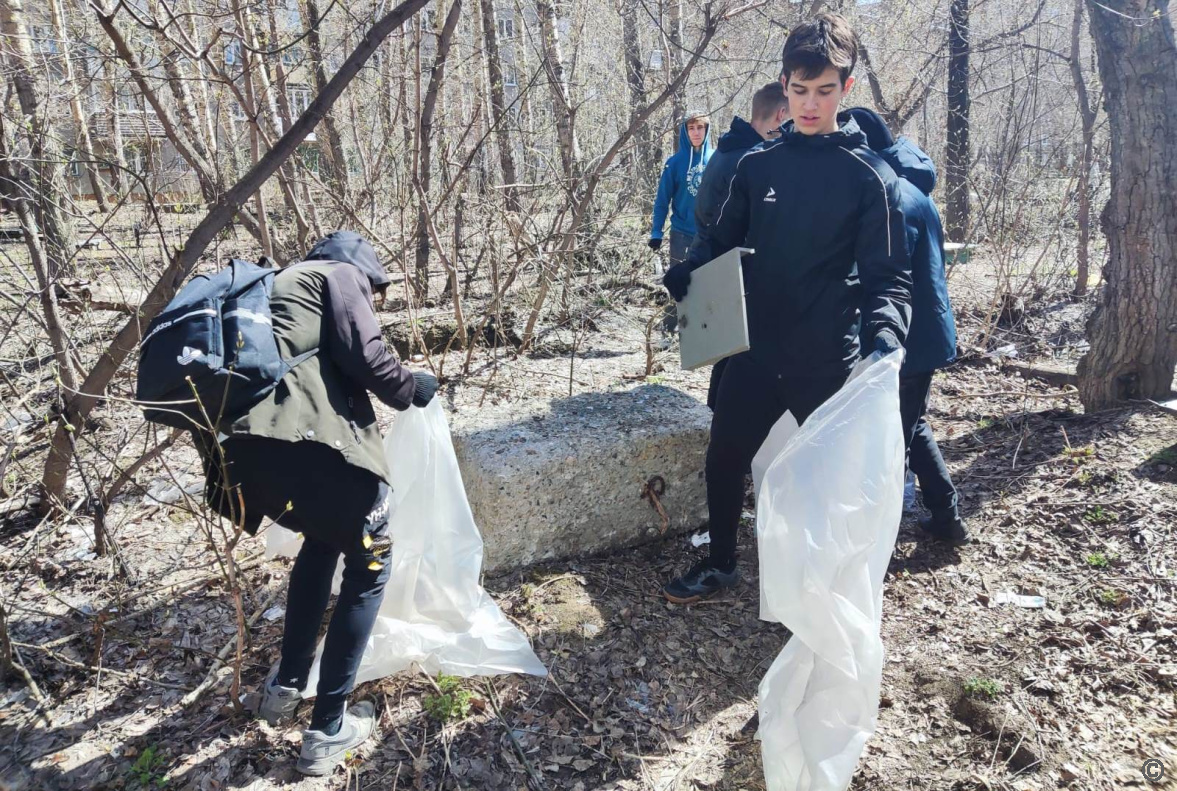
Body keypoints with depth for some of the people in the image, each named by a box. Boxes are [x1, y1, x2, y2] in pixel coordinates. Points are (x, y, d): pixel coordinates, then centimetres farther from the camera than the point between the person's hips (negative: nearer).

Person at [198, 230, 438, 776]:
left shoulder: (286, 283, 35)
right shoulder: (342, 274, 11)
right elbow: (362, 355, -5)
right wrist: (411, 388, 13)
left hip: (243, 444, 8)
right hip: (309, 438, -8)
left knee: (321, 540, 32)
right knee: (370, 562, 9)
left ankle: (286, 685, 37)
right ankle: (328, 730, 13)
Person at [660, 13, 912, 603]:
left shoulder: (868, 176, -6)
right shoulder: (757, 165, 4)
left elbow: (887, 275, -9)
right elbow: (721, 239, 10)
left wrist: (883, 334, -28)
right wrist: (683, 278, -9)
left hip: (829, 361, -3)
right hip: (756, 353, 4)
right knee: (723, 459, 12)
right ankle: (720, 565, 36)